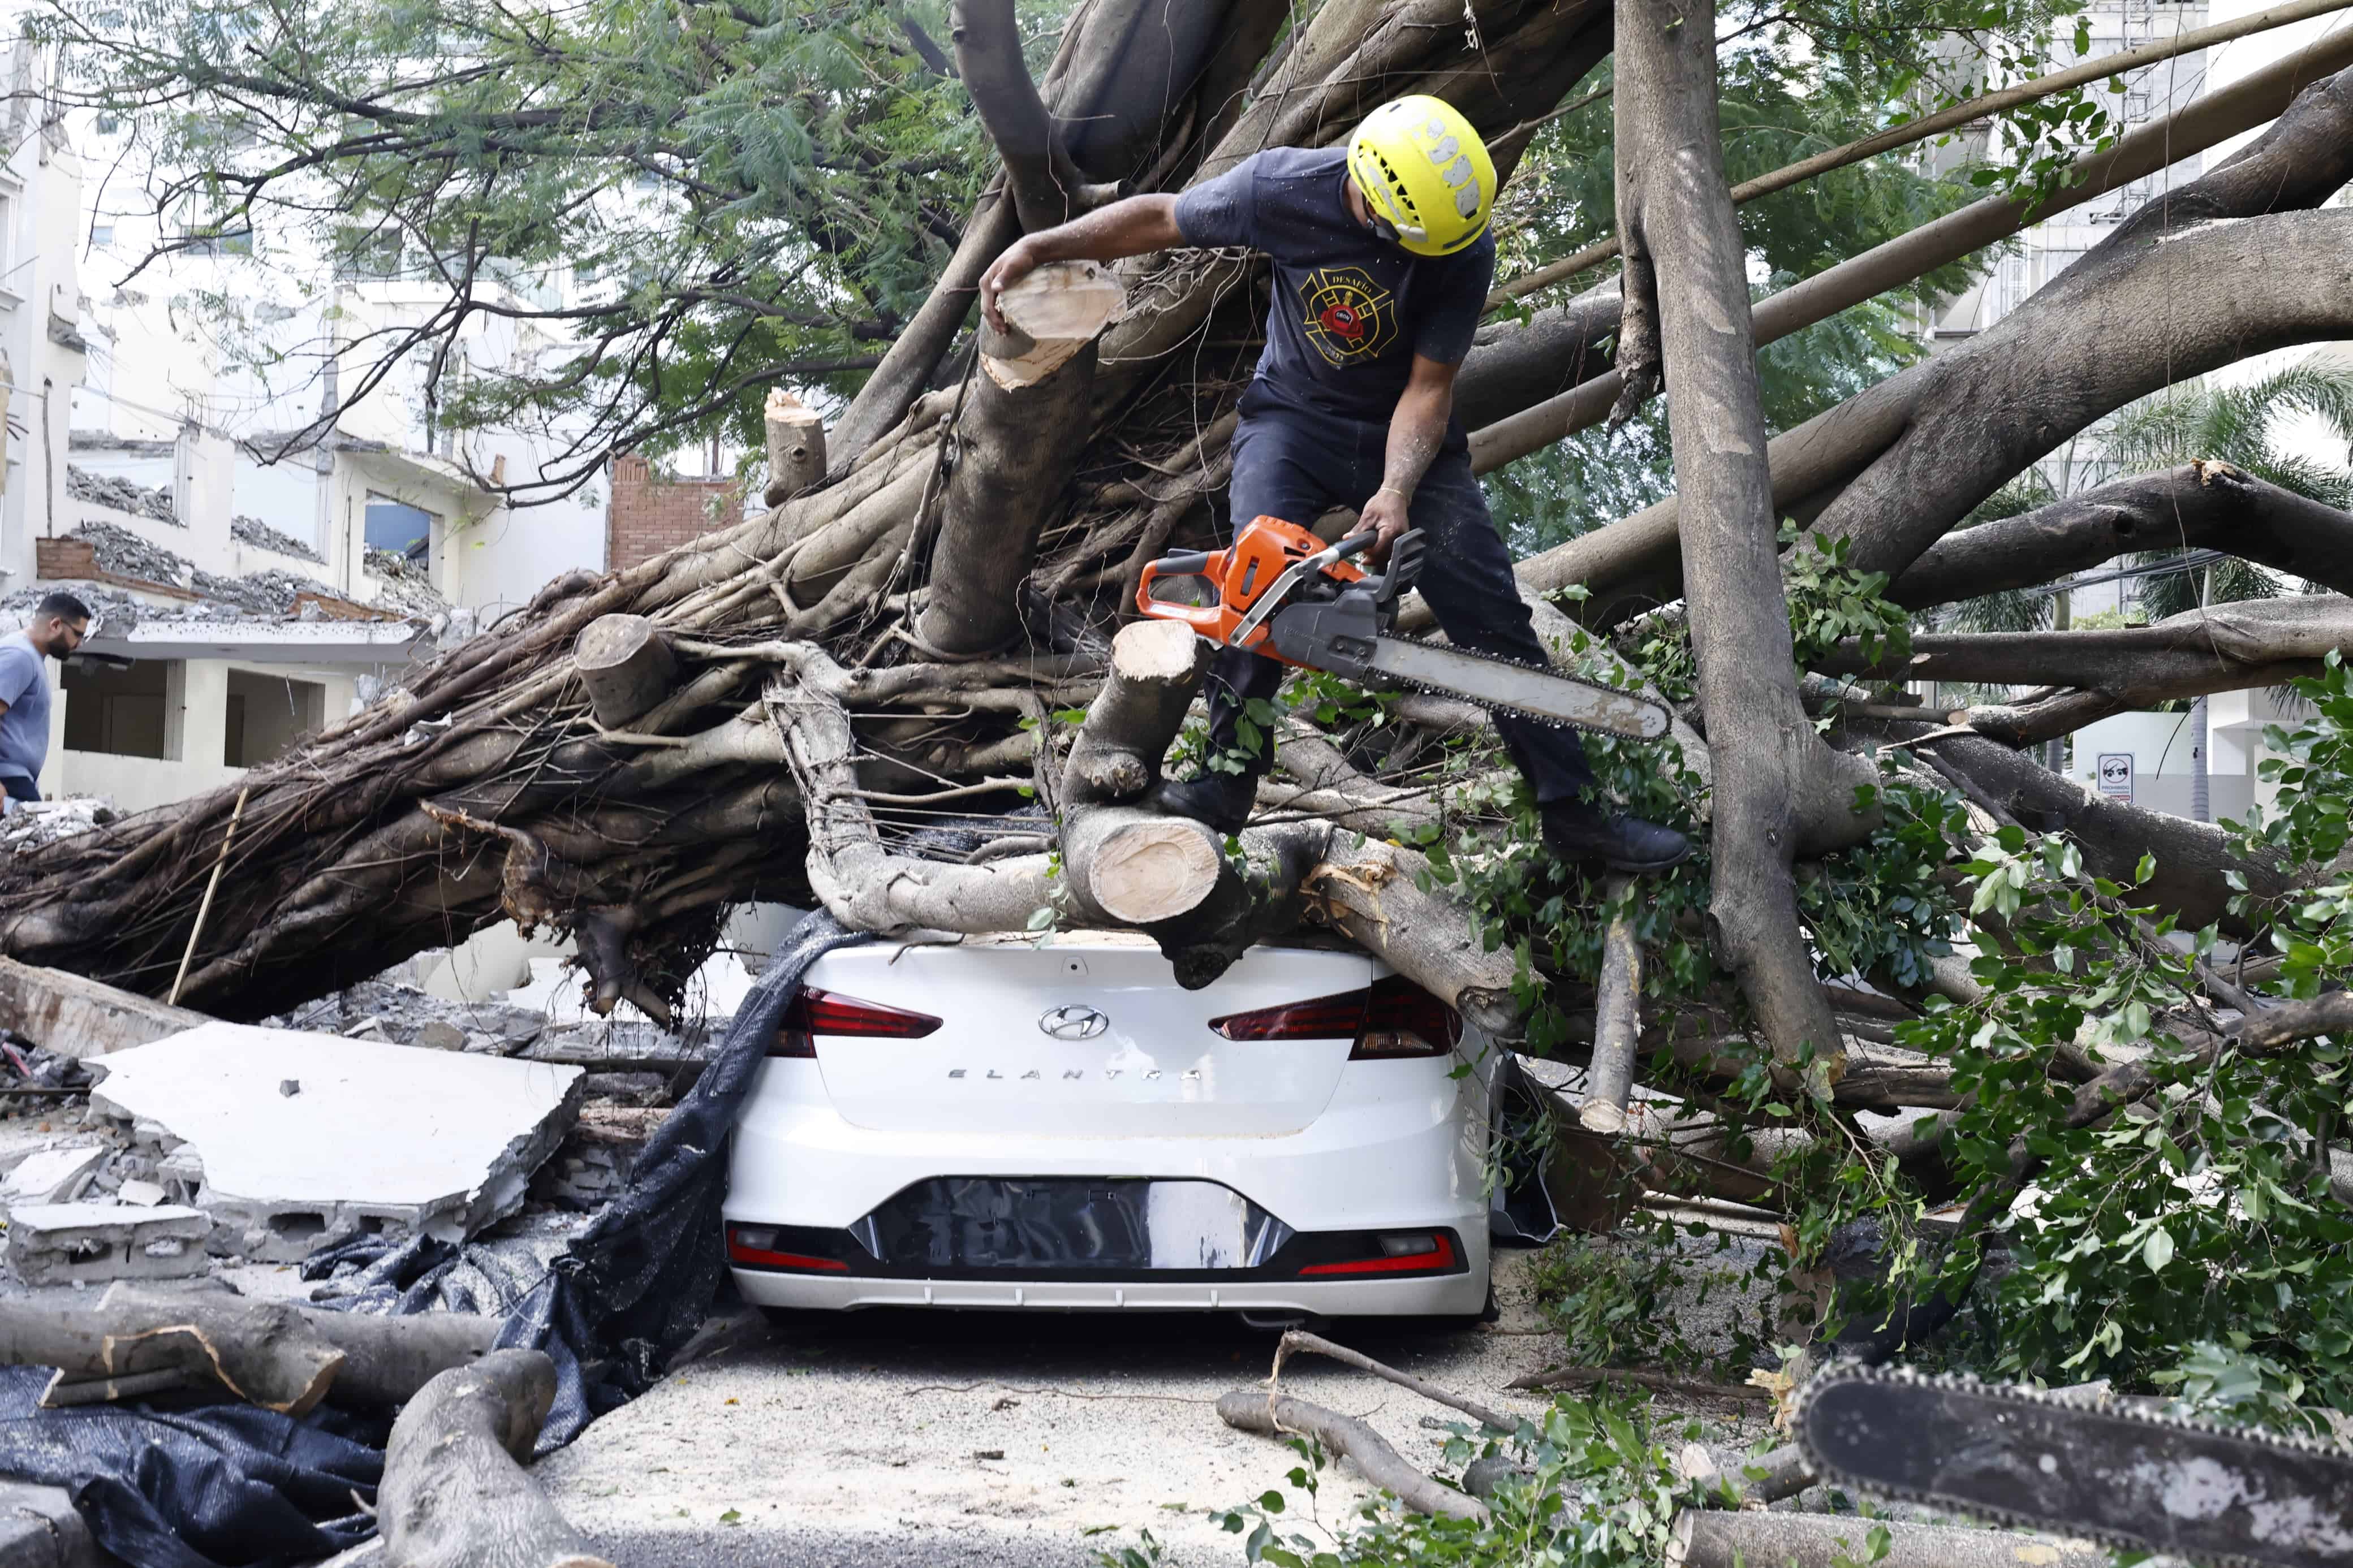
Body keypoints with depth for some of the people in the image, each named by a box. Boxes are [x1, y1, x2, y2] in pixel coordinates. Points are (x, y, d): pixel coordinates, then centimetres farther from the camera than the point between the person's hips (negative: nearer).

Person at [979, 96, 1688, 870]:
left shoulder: (1464, 249, -22)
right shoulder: (1285, 187, -22)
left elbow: (1428, 389, -17)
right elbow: (1161, 218, -6)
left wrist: (1396, 493, -31)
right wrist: (1040, 246, -10)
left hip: (1406, 434, 0)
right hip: (1294, 417, 0)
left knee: (1492, 616, -8)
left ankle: (1571, 809, -1)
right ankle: (1224, 785, -15)